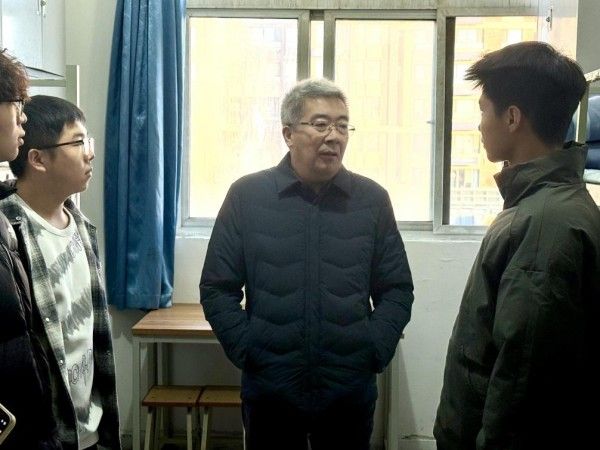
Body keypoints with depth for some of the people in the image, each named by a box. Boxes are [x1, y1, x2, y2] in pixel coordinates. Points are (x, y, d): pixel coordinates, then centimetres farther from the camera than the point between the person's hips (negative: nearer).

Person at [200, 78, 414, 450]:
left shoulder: (373, 199, 2)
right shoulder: (247, 196, -2)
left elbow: (397, 290, 5)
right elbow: (217, 289, 1)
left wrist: (375, 351, -6)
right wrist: (246, 350, -8)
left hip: (351, 391, 1)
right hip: (269, 390, -1)